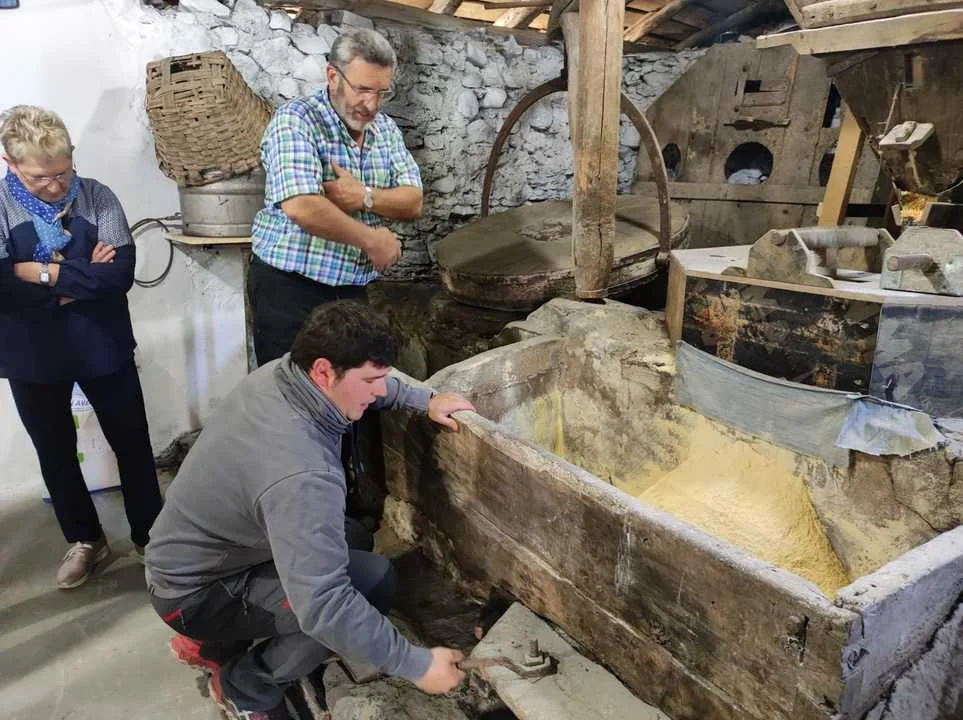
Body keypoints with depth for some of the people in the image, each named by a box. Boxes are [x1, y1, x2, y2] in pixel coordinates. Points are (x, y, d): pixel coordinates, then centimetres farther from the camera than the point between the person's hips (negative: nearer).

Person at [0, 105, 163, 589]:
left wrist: (47, 273, -21)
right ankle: (85, 540, 38)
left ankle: (150, 535, 32)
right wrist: (82, 280, -19)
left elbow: (121, 273, -18)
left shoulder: (97, 197, -9)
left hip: (103, 349, -1)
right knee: (55, 454, 16)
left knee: (132, 444, 11)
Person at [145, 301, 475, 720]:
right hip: (195, 592, -9)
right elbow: (322, 605, -37)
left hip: (192, 550, 9)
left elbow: (361, 384, 10)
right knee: (372, 581, -20)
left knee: (353, 541, 14)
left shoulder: (282, 371, -12)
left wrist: (424, 401, 4)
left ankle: (212, 645, 23)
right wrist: (416, 664, -27)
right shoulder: (302, 476, -38)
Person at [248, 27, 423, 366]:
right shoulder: (295, 120, -13)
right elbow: (302, 208, -28)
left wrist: (365, 197, -19)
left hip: (352, 288, 6)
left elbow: (413, 203, 0)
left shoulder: (386, 129, 8)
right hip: (288, 289, -6)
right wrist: (372, 240, -17)